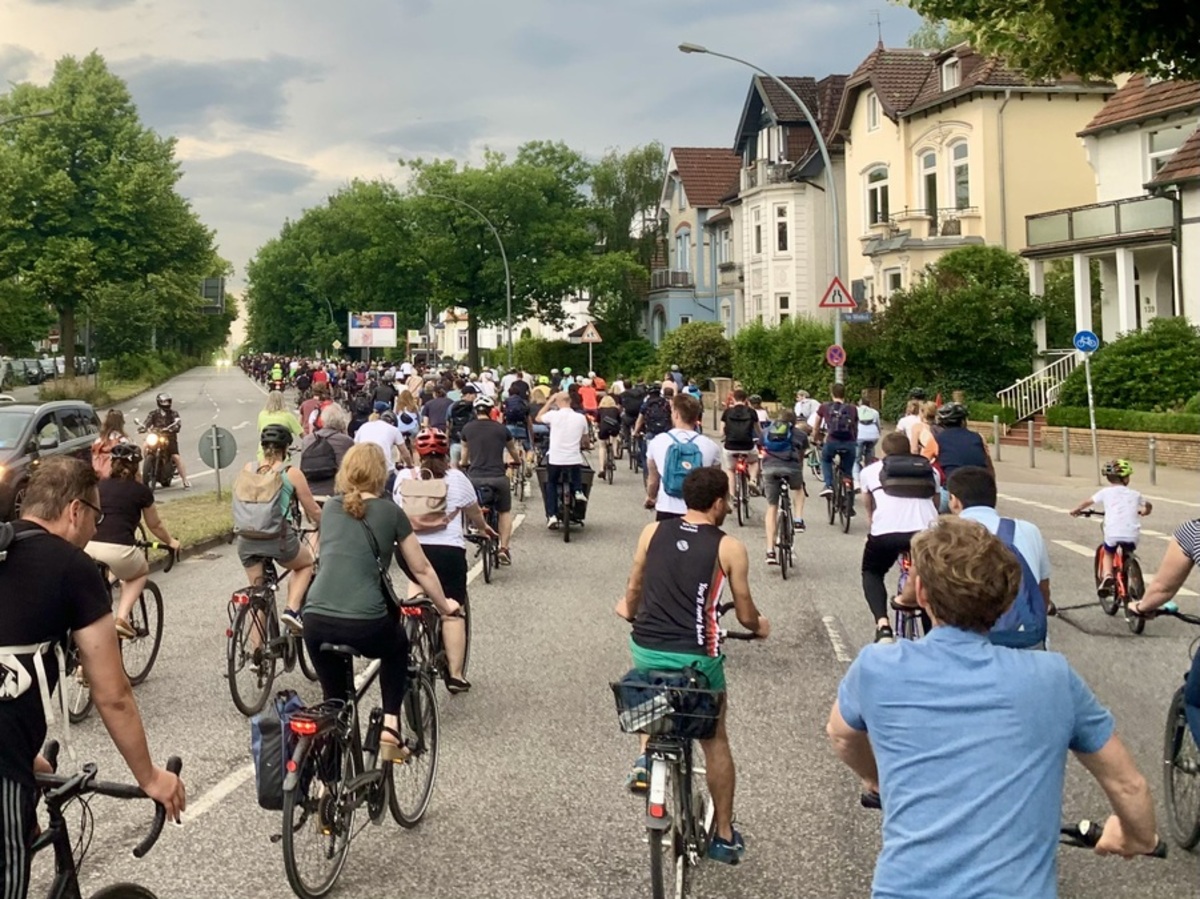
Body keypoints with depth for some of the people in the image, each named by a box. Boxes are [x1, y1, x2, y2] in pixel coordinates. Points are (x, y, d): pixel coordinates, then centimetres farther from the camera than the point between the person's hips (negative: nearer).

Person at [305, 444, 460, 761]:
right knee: (397, 647, 31)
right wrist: (444, 606, 34)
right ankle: (390, 728, 20)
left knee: (334, 696, 25)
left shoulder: (331, 508, 18)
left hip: (316, 622, 2)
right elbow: (421, 569, 17)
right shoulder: (389, 511, 9)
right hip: (365, 625, -2)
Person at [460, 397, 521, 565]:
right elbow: (513, 451, 23)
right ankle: (504, 548, 7)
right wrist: (518, 461, 45)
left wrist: (462, 463, 44)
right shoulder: (501, 429, 7)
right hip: (498, 478, 0)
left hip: (475, 478, 0)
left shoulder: (467, 428, 8)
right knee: (505, 512, 18)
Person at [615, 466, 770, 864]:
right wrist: (761, 626, 26)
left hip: (645, 649, 3)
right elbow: (745, 616, 3)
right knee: (715, 739, 17)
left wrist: (629, 610, 39)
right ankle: (724, 835, 25)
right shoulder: (729, 548, -4)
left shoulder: (653, 532, 4)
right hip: (694, 658, -3)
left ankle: (645, 758, 24)